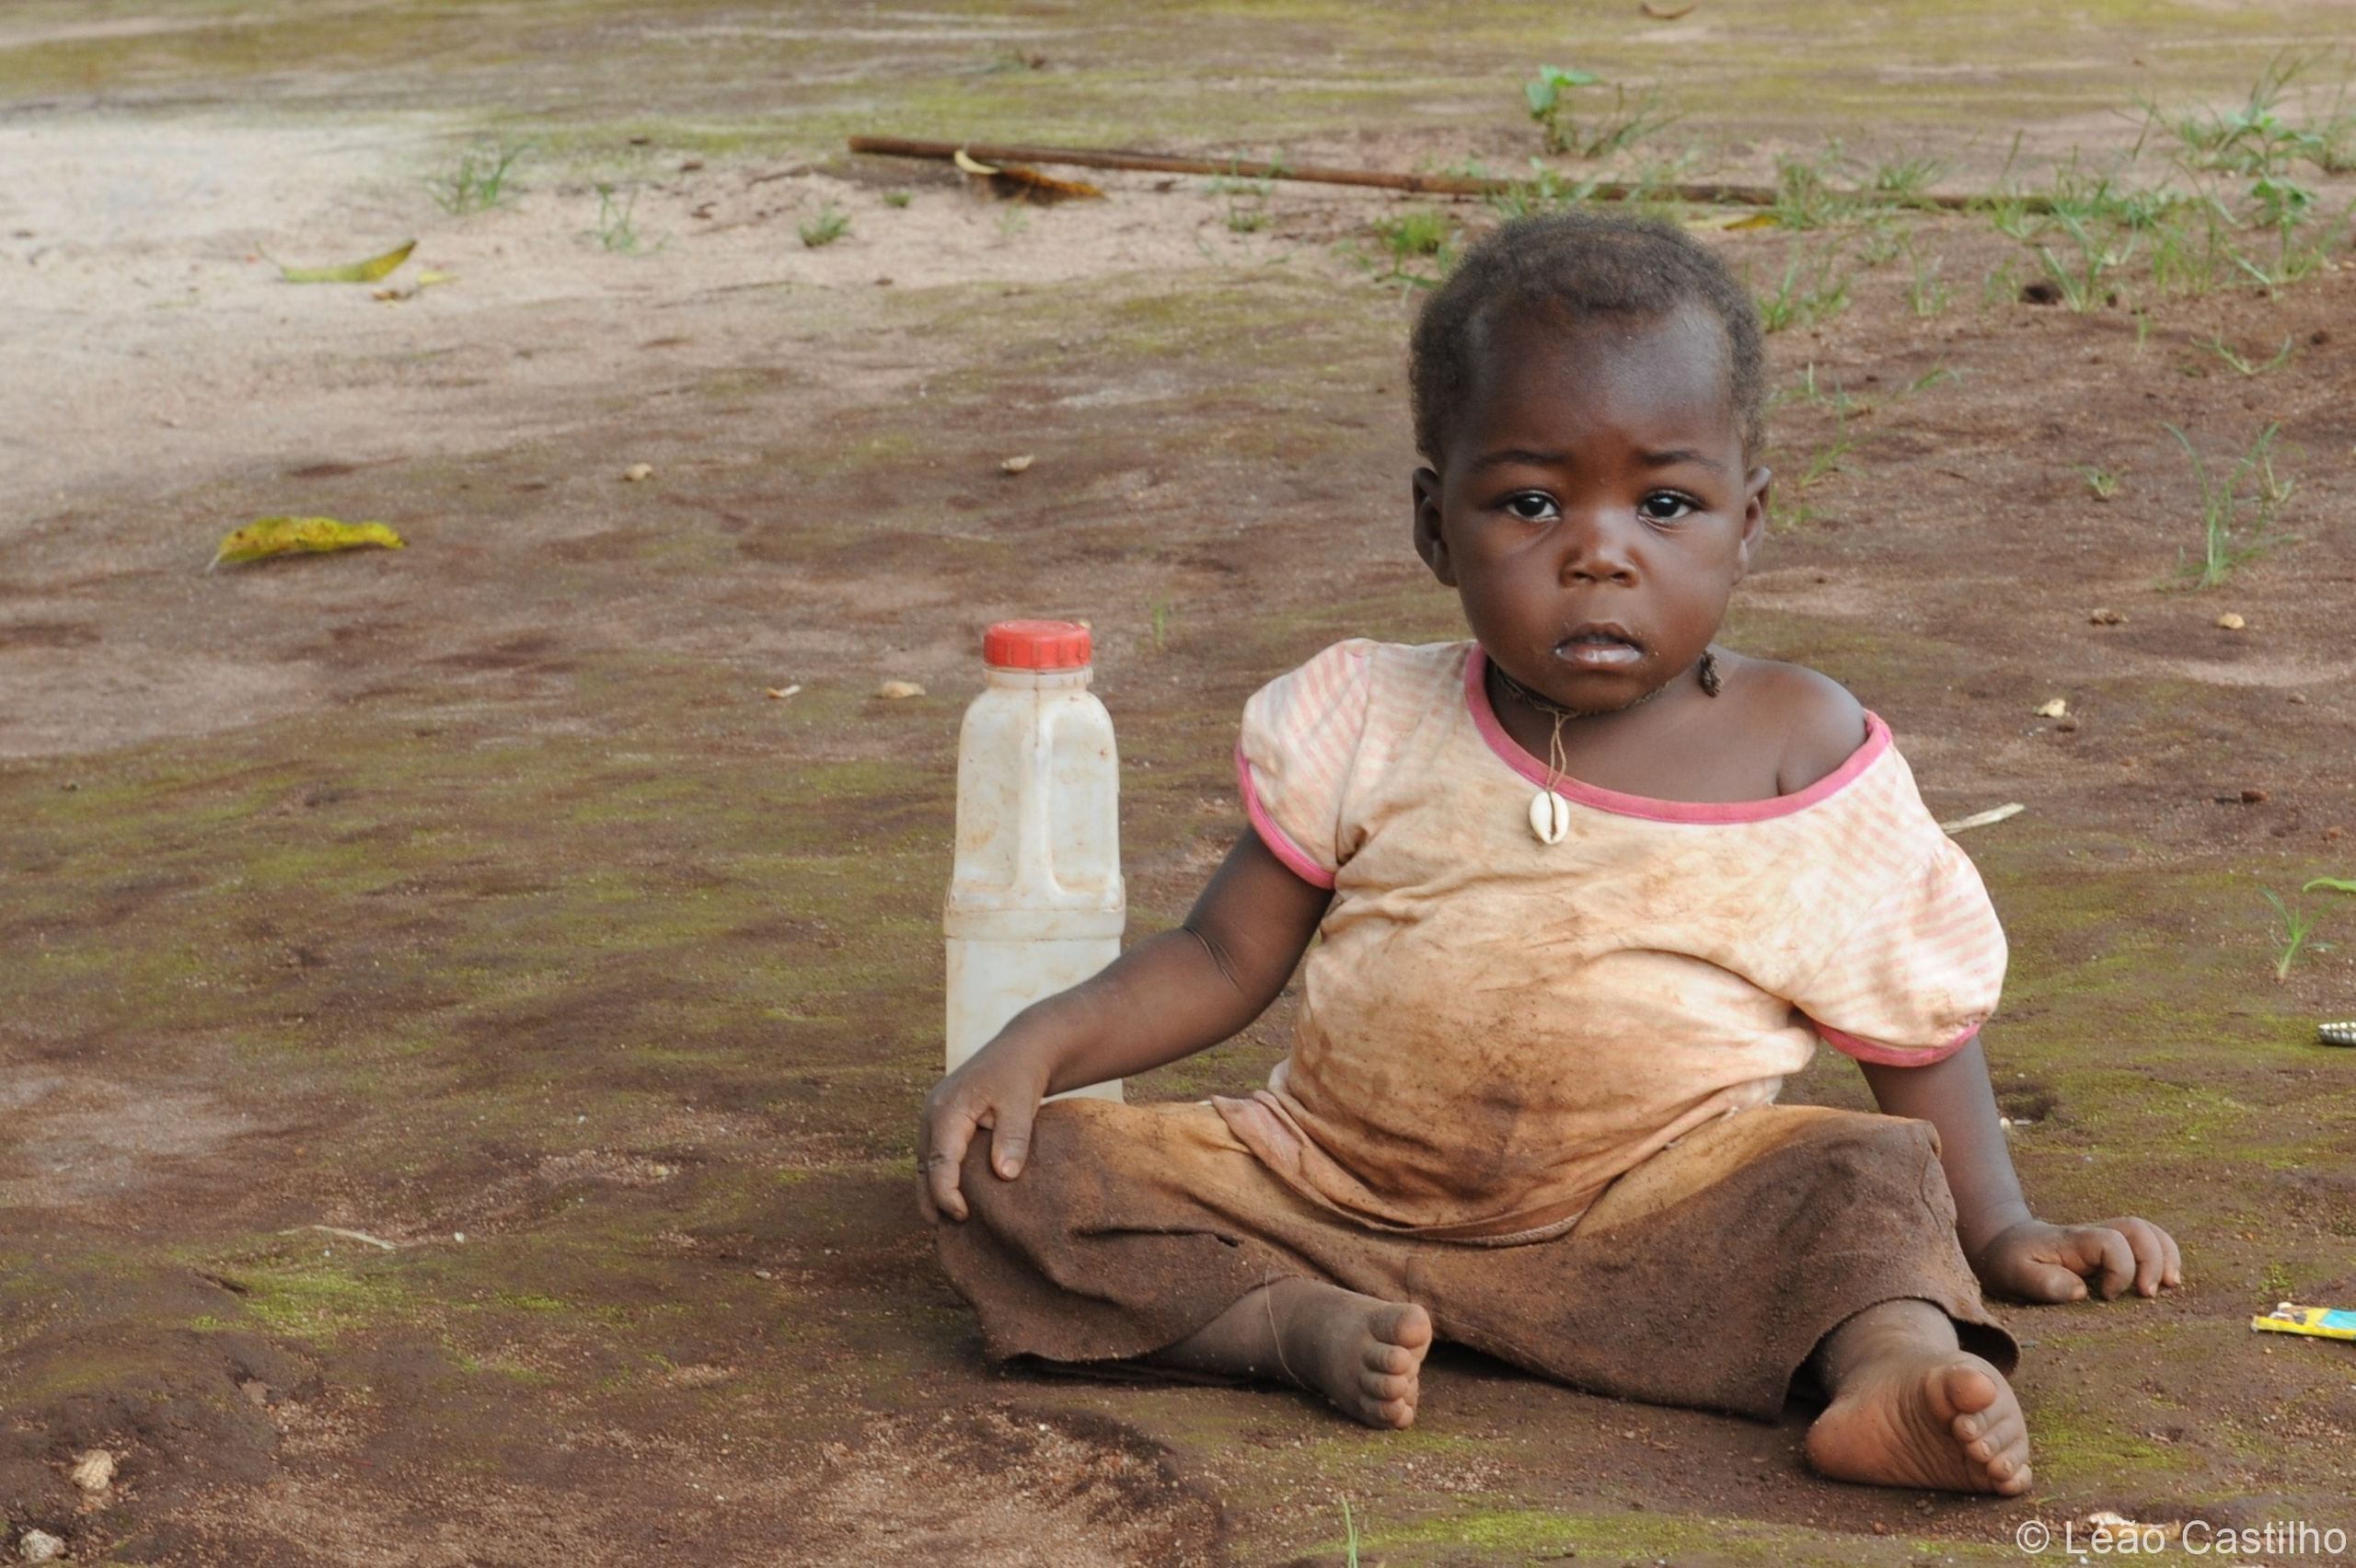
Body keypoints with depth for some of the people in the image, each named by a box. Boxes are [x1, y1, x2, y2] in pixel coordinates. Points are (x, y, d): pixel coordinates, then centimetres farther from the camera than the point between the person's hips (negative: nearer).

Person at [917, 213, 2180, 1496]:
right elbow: (1222, 961, 4)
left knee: (1872, 1178, -27)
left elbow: (1913, 1014, 7)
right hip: (1328, 1185, 2)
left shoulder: (1800, 753, -4)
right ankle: (1305, 1325, -31)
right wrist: (1039, 1046, -11)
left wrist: (1997, 1232, 4)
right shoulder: (1373, 730, -2)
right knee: (1002, 1179, -17)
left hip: (1648, 1223, -1)